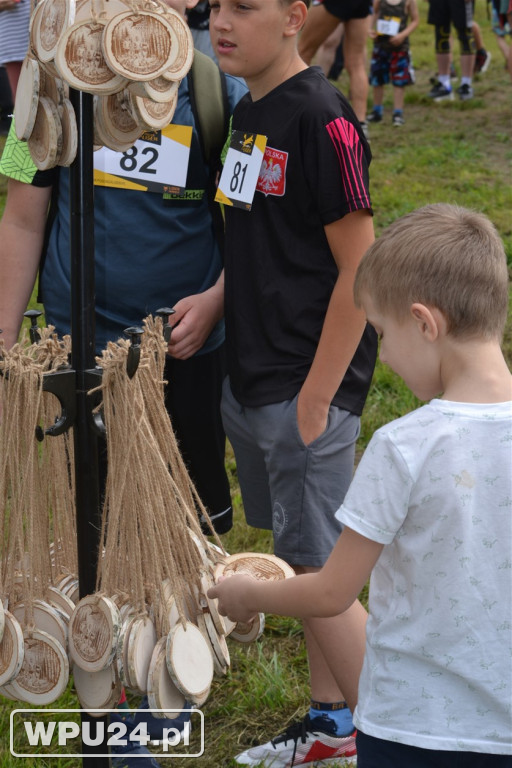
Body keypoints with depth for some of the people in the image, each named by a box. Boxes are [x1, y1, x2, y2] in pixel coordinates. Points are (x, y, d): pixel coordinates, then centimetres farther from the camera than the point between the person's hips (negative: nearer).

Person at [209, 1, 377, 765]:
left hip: (306, 387, -8)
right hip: (248, 383, 8)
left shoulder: (321, 118, -17)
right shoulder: (245, 110, 9)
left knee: (320, 575, -2)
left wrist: (315, 399, -18)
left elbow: (360, 271, -18)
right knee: (299, 563, 17)